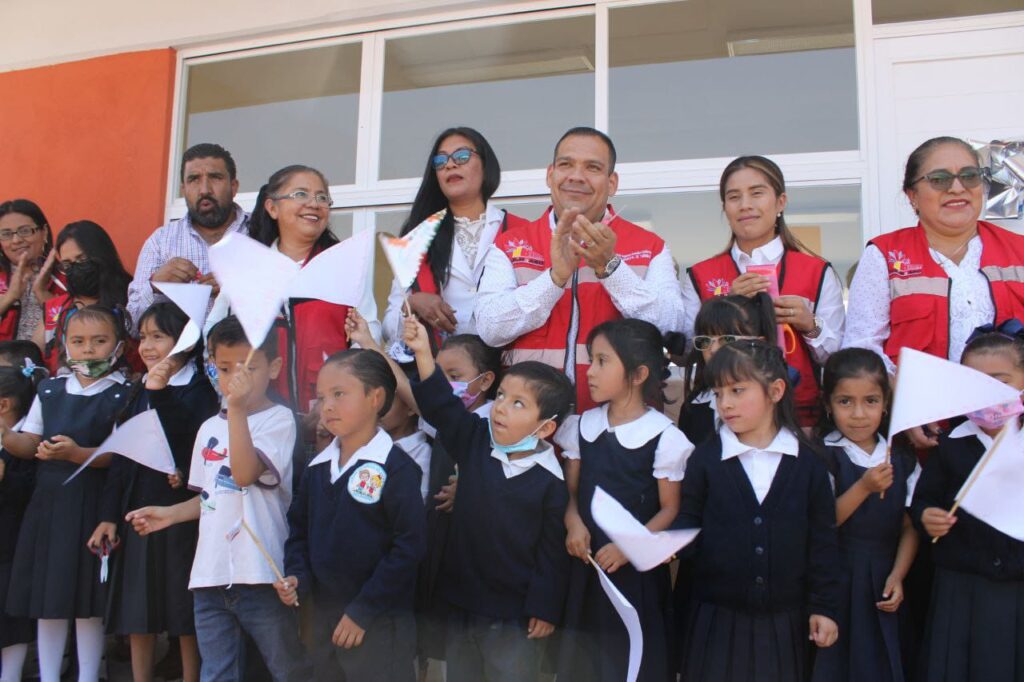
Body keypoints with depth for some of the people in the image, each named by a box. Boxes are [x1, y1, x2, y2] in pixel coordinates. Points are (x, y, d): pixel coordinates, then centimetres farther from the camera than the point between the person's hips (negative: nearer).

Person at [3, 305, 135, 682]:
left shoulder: (124, 395, -5)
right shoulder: (49, 390, 10)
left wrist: (77, 453, -24)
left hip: (93, 506, -4)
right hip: (49, 502, 5)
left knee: (88, 600, 4)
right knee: (46, 599, 12)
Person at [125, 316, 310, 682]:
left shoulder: (279, 419, -7)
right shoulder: (210, 428, 13)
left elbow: (245, 473, -21)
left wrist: (237, 408, -25)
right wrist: (170, 514, 9)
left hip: (261, 574, -6)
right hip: (210, 573, 6)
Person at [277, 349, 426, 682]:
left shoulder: (396, 468, -15)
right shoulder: (317, 467, 6)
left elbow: (409, 545, -17)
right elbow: (299, 529, 15)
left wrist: (362, 611, -15)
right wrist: (297, 576, -3)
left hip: (380, 624, -6)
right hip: (325, 617, 7)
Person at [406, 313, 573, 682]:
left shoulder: (550, 480, -15)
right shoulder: (475, 441, -4)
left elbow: (551, 552, -10)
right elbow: (441, 405, -14)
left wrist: (545, 609, -8)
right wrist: (423, 353, -27)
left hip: (514, 613, -4)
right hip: (461, 598, 4)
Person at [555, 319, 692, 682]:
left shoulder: (664, 436, -11)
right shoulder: (582, 426, 4)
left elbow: (670, 508, -7)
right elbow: (570, 490, 9)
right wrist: (574, 523, -10)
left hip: (636, 569, -4)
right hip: (586, 564, 4)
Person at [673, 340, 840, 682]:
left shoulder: (808, 462, -1)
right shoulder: (704, 459, -3)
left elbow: (823, 540, 2)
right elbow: (689, 524, -2)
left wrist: (823, 606, 2)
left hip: (783, 619, 1)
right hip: (717, 618, 0)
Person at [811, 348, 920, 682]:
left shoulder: (902, 460, 4)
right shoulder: (821, 457, -10)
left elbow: (909, 527, 5)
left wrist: (896, 577, -7)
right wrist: (864, 487, -22)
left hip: (882, 583, 4)